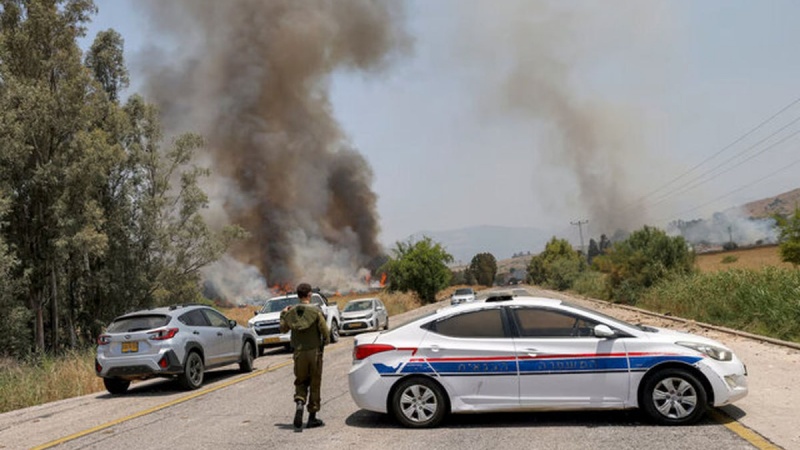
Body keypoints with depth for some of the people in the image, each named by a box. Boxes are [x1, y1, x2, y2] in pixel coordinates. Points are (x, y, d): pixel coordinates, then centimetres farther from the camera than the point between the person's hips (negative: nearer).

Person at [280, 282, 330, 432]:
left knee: (300, 382, 15)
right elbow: (325, 331, -13)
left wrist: (283, 314, 26)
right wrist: (325, 341, 8)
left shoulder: (291, 312, -1)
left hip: (299, 352, 3)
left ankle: (299, 403, -15)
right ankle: (312, 417, 13)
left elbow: (283, 329, 12)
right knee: (314, 384, 8)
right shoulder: (316, 311, -12)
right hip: (314, 352, -3)